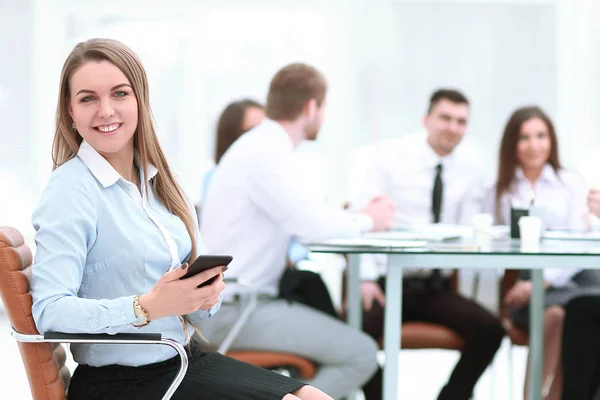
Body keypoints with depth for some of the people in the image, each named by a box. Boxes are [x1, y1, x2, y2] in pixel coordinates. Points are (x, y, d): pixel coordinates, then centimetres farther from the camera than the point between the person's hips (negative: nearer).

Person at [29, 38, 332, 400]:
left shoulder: (159, 181, 9)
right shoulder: (70, 190, -13)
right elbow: (48, 311, -24)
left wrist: (206, 296, -9)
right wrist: (148, 307, -32)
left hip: (185, 359, 7)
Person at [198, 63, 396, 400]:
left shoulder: (264, 145, 15)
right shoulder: (266, 152, -16)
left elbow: (298, 219, 19)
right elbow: (308, 220, -24)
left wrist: (350, 217, 7)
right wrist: (366, 220, -6)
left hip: (247, 299, 10)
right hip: (233, 309, -10)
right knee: (361, 354, -14)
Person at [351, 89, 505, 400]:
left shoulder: (470, 162, 6)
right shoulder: (391, 153, -2)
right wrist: (366, 278, -17)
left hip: (435, 287, 3)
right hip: (386, 282, -3)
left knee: (490, 329, -18)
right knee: (360, 328, -32)